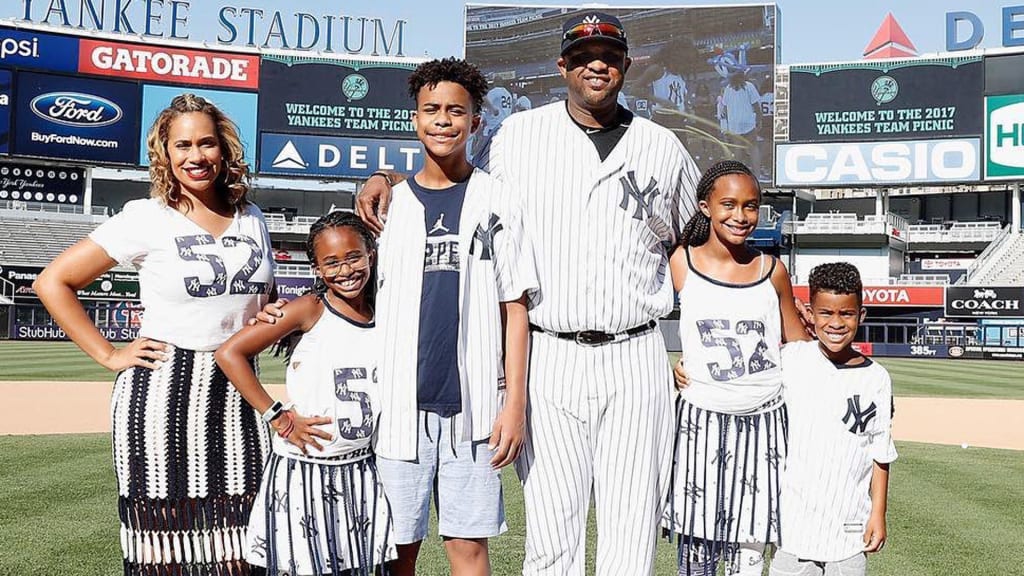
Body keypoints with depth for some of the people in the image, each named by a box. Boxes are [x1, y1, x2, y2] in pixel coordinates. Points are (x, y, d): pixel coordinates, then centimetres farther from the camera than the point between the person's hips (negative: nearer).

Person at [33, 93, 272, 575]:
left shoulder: (251, 219, 12)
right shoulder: (147, 219, -2)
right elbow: (53, 282, 0)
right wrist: (108, 355, -4)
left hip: (235, 392, 4)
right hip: (162, 393, -3)